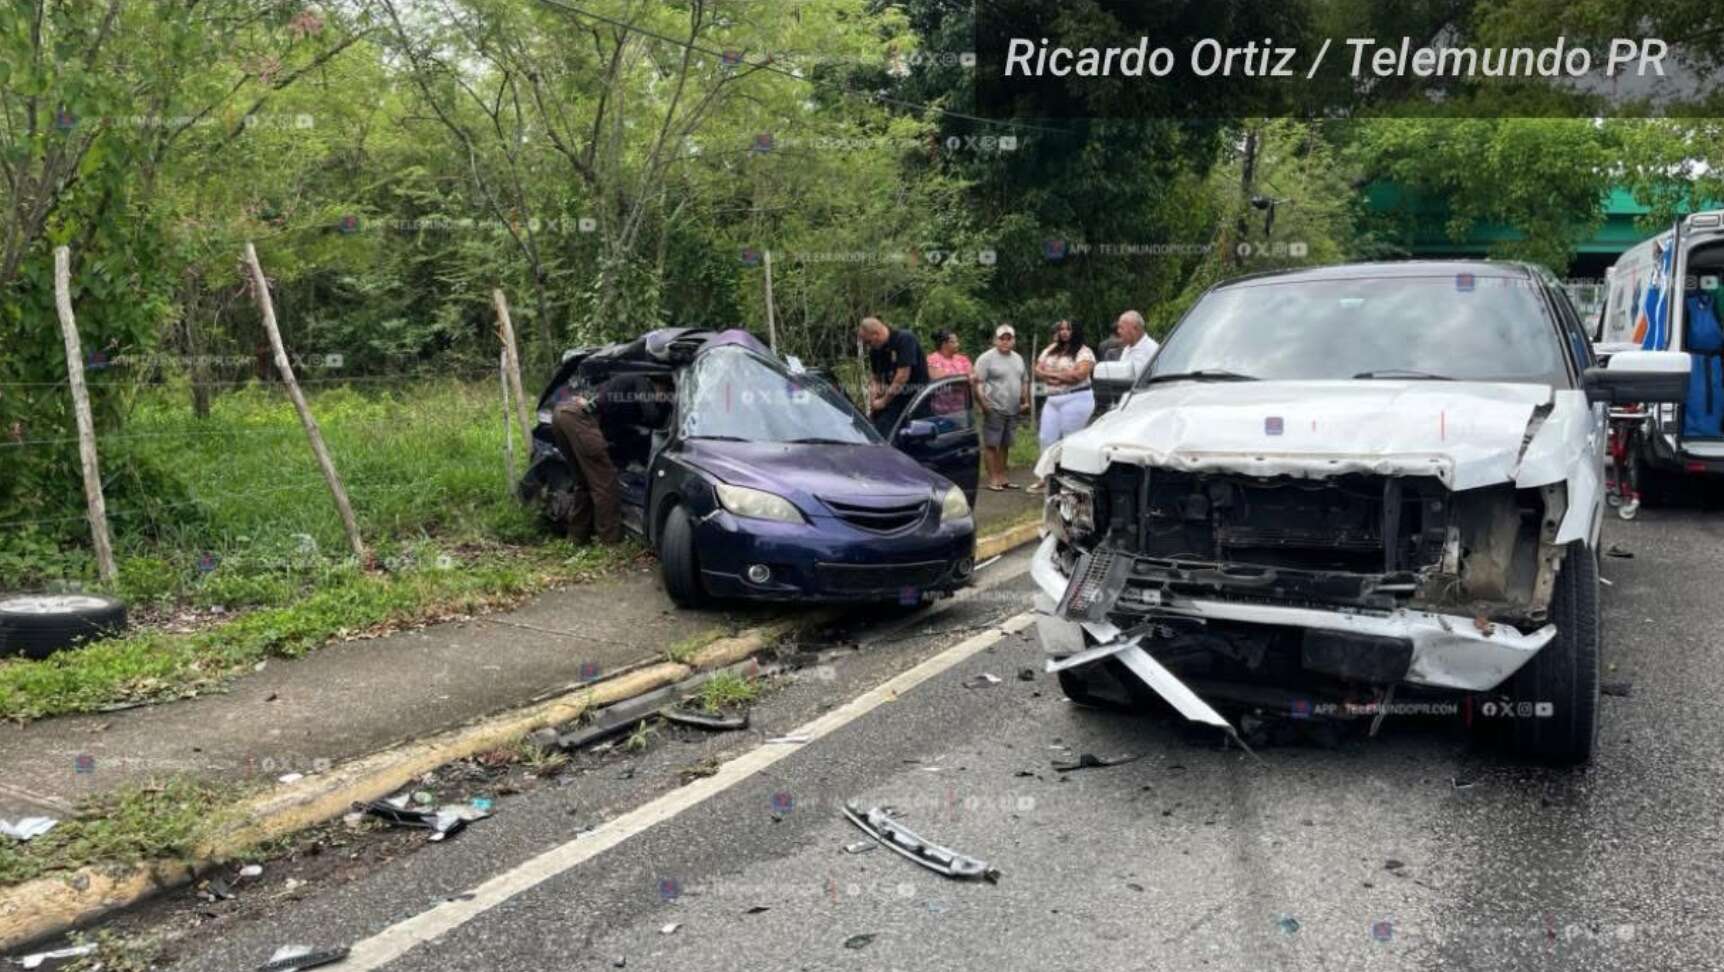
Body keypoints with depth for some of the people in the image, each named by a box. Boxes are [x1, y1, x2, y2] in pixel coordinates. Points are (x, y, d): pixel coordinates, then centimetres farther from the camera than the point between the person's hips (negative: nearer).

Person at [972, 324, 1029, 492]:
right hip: (994, 409, -7)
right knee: (991, 445, -5)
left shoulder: (1018, 358, 16)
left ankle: (1001, 477, 18)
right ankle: (992, 479, -2)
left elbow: (1025, 381, 24)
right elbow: (978, 383, -13)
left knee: (1005, 445, 11)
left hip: (1013, 410, 7)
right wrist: (983, 402, -22)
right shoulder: (987, 358, -6)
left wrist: (1026, 401, 13)